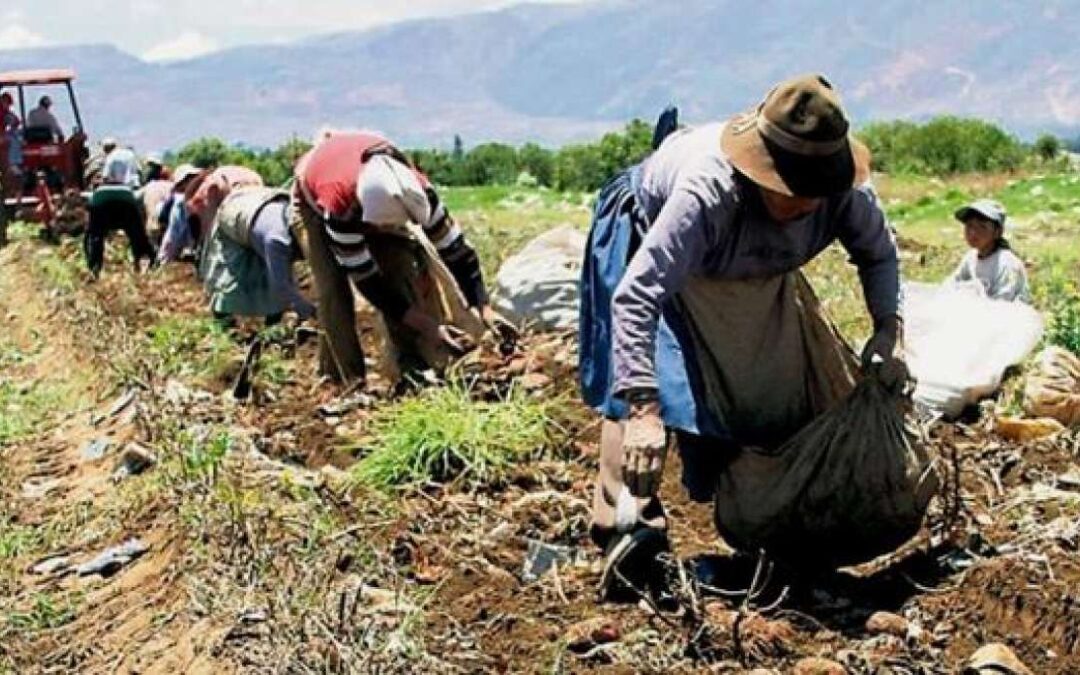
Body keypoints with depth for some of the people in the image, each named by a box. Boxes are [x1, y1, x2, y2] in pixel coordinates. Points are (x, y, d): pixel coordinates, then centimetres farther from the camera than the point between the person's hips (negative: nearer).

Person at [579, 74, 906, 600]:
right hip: (651, 237, -5)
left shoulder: (841, 194, -31)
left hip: (756, 276, 6)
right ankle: (630, 527, -21)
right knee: (650, 384, -22)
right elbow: (637, 296, -51)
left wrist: (888, 331, -22)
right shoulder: (709, 192, -47)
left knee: (794, 381, 8)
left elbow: (879, 252, -7)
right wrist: (643, 411, -58)